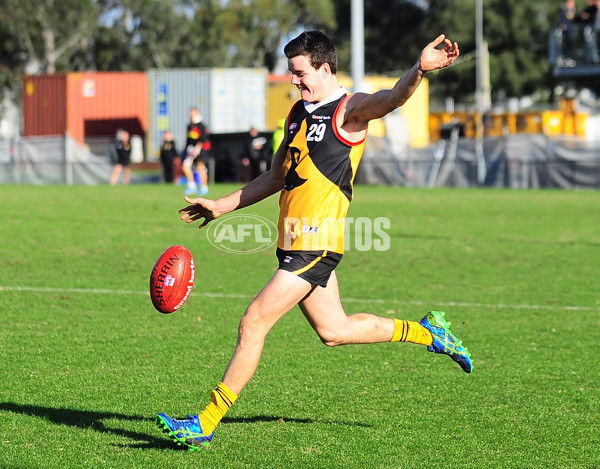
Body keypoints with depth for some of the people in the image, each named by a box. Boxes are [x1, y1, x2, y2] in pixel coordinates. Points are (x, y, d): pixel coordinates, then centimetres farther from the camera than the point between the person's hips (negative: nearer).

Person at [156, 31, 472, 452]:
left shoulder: (349, 110, -8)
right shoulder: (299, 113, 17)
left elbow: (391, 98, -30)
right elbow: (276, 179, 27)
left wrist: (420, 70, -51)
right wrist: (221, 207, 27)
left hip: (317, 246, -9)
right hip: (296, 244, 9)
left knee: (253, 323, -9)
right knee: (334, 330, 16)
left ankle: (205, 425, -3)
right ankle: (426, 331, 33)